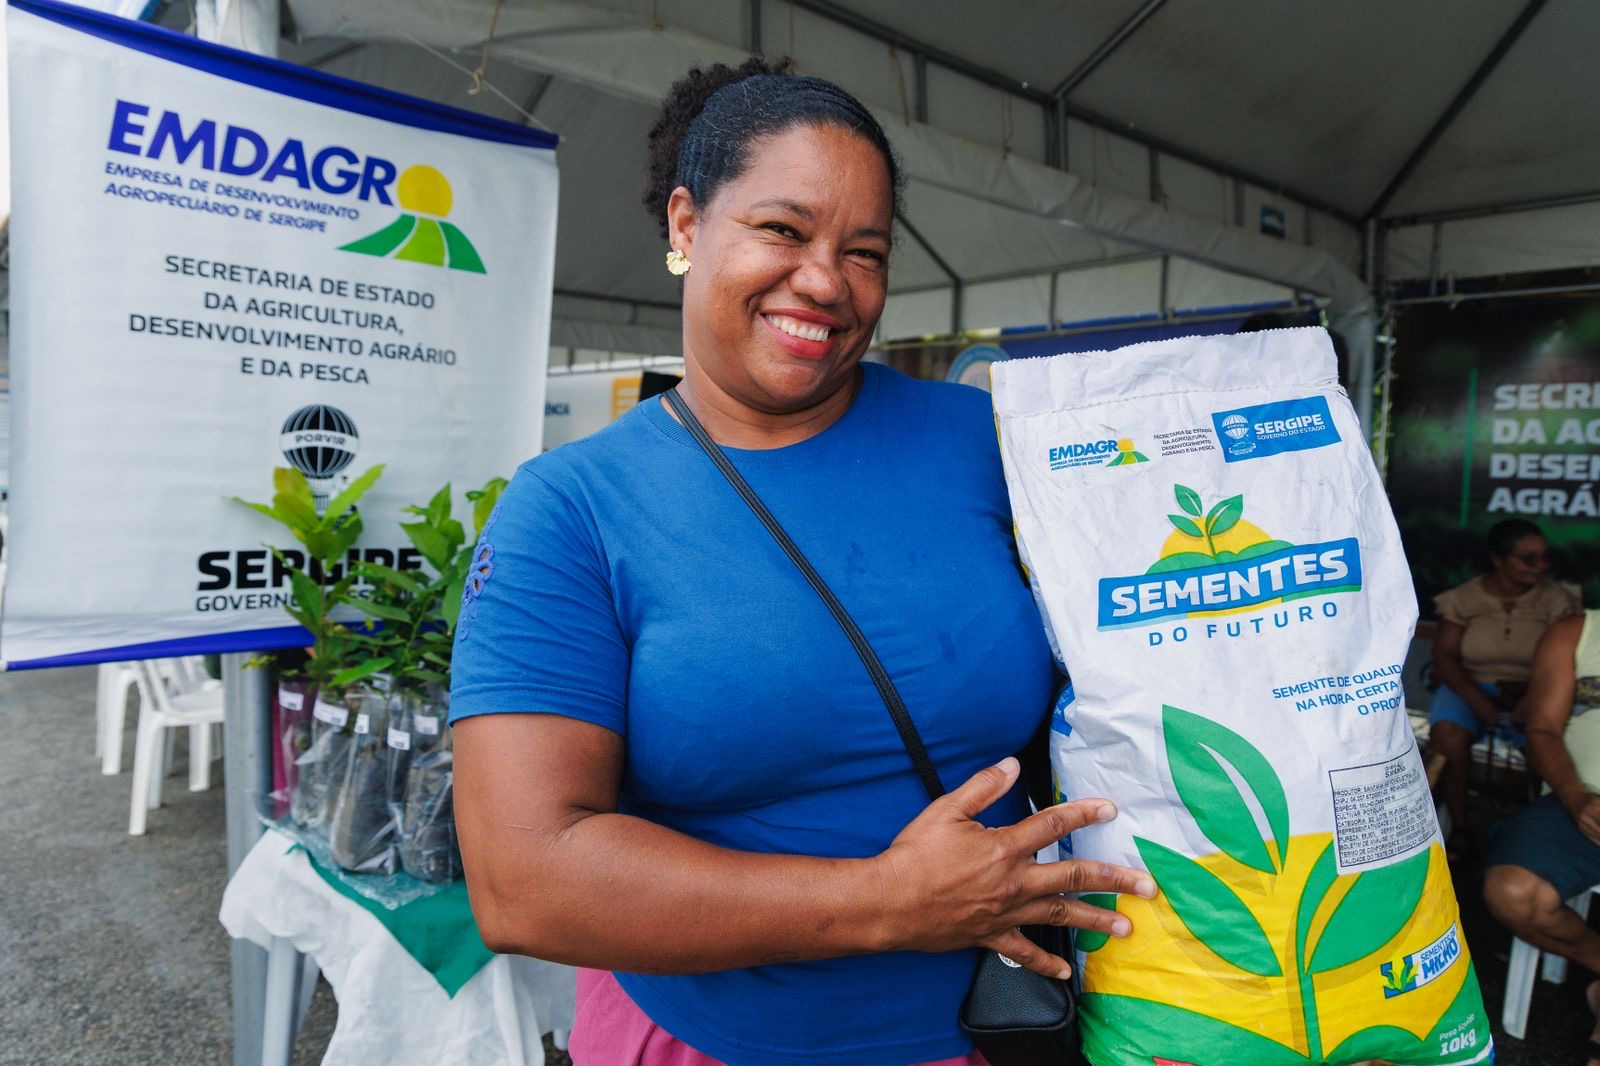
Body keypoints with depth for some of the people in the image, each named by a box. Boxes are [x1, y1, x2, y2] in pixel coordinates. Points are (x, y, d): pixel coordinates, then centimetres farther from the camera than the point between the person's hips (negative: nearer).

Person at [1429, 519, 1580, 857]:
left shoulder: (1557, 600, 0)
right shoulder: (1464, 598, -1)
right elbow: (1444, 657, -5)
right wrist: (1476, 698, -21)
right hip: (1470, 687, 0)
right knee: (1447, 734, -32)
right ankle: (1459, 826, -14)